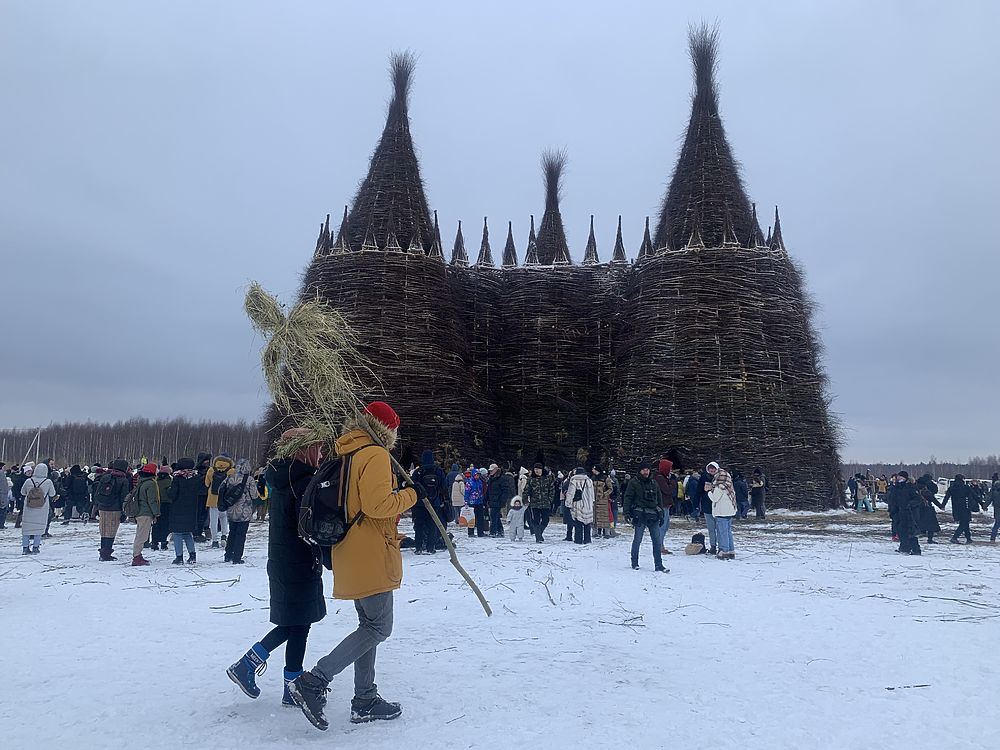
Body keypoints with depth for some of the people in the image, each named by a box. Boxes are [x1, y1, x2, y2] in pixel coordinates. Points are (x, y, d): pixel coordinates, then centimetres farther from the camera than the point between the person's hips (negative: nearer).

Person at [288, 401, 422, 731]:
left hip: (353, 555, 10)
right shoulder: (375, 455, -14)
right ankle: (314, 682, -8)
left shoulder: (347, 454, 14)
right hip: (372, 556, -10)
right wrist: (411, 494, -10)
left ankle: (365, 700, 22)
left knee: (369, 625, 16)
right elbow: (378, 505, -22)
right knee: (378, 628, -3)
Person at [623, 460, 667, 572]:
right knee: (637, 540, 1)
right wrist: (626, 511, -15)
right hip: (640, 515, -5)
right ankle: (635, 563, 16)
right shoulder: (634, 482, 0)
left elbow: (659, 499, 22)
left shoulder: (653, 483, 16)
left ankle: (658, 565, 7)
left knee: (657, 541, 2)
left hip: (653, 516, 5)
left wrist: (661, 513, 19)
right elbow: (628, 497, -4)